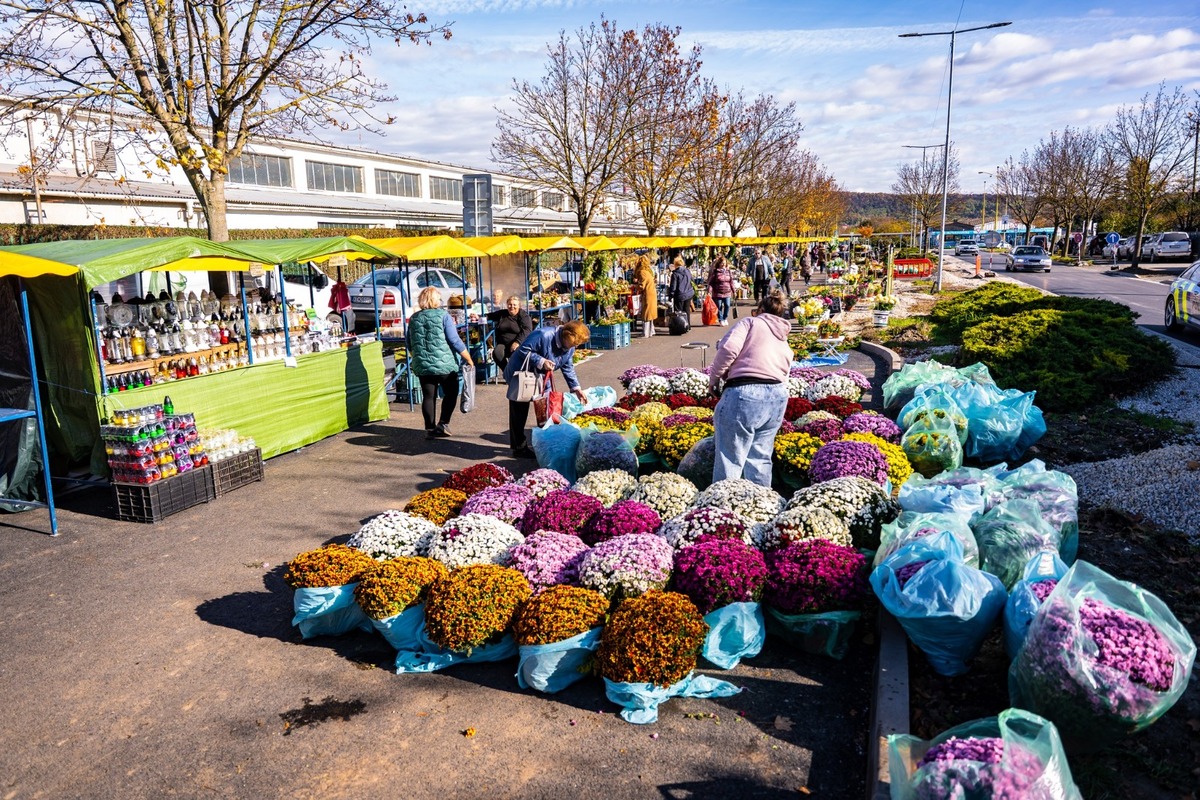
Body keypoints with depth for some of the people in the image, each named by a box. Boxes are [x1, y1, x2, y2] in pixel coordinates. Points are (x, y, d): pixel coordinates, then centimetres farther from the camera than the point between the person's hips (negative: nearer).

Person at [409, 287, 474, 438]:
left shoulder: (414, 318, 8)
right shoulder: (443, 316, -6)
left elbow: (410, 346, 16)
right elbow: (455, 341, -11)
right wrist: (468, 359, -4)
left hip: (422, 366, 4)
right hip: (444, 364, -4)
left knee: (428, 396, 9)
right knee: (451, 393, 11)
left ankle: (430, 428, 11)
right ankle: (443, 424, 3)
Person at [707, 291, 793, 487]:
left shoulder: (751, 322, 8)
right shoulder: (784, 344, 27)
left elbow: (728, 348, -9)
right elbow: (784, 375, 19)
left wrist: (714, 377, 2)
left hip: (745, 393, -7)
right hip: (778, 396, 7)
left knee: (730, 459, -1)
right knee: (760, 456, 19)